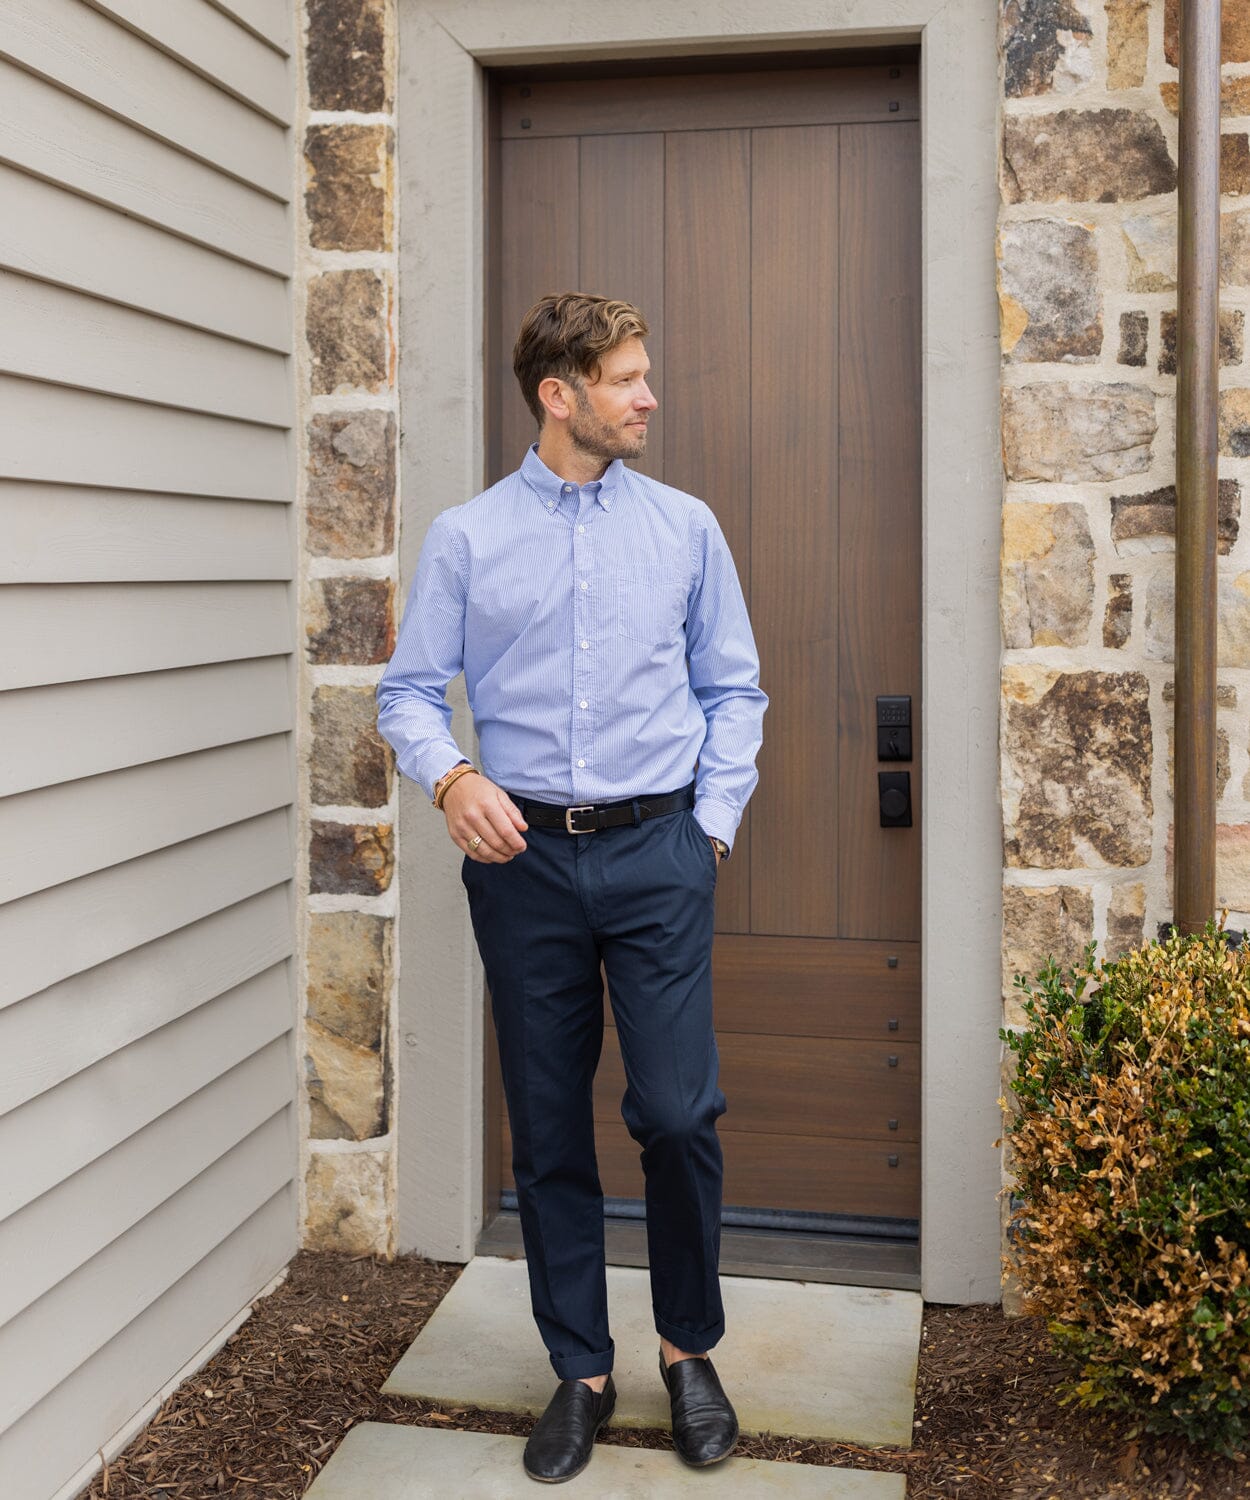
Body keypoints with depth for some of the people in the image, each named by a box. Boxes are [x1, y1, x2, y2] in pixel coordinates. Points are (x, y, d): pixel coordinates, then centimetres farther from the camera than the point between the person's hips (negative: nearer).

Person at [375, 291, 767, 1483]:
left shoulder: (685, 527, 7)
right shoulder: (465, 537, 4)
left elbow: (732, 691, 10)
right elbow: (408, 691, 4)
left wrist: (714, 823, 1)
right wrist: (451, 778, -14)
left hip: (658, 852, 0)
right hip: (523, 857, 0)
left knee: (679, 1113, -5)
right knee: (547, 1130, 8)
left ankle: (689, 1349, 21)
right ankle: (580, 1370, 26)